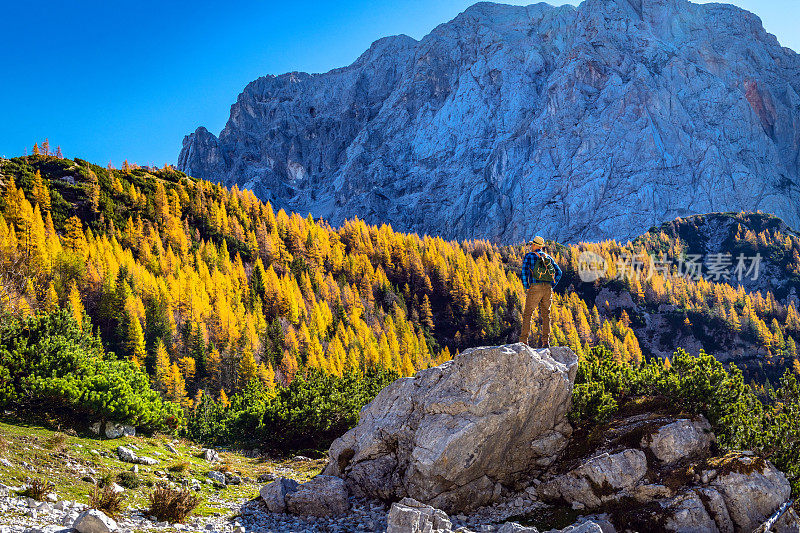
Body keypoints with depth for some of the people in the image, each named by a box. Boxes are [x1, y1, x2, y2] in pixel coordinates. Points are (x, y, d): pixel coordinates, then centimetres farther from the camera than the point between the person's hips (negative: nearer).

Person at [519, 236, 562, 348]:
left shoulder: (529, 256, 4)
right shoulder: (548, 257, 18)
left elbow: (524, 272, -8)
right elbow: (558, 272, 14)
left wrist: (526, 288, -2)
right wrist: (551, 286, 14)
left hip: (535, 288, -4)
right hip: (548, 289, 4)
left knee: (527, 314, 2)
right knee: (545, 315, 8)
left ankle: (523, 341, -5)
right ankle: (545, 341, 2)